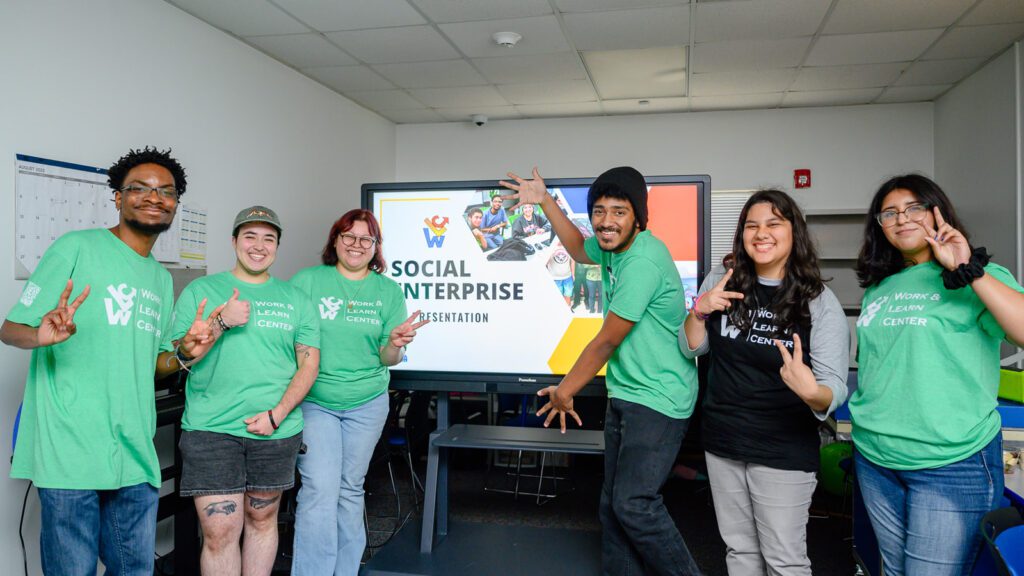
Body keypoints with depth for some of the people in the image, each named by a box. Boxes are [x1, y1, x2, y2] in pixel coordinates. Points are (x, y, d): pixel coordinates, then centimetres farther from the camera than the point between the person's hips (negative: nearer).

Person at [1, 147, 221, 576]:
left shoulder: (162, 279, 17)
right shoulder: (77, 248, -4)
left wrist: (184, 353, 1)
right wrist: (44, 335, -28)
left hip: (135, 455, 6)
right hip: (70, 453, -6)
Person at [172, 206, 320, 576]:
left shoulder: (295, 300, 8)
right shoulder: (200, 291, 4)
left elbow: (309, 363, 3)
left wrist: (277, 414, -10)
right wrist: (222, 322, -16)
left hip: (276, 432, 2)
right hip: (211, 429, -2)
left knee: (262, 521, 13)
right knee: (220, 532, -2)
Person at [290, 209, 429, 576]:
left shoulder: (389, 291, 4)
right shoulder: (307, 281, -2)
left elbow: (388, 360, 4)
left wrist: (395, 344, -18)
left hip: (367, 404, 2)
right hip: (314, 400, -2)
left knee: (351, 490, 12)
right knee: (320, 490, -9)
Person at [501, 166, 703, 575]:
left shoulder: (642, 262, -22)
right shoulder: (613, 247, 5)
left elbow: (606, 342, -18)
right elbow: (579, 250, 31)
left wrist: (565, 391, -6)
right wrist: (545, 201, 23)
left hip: (658, 400, -9)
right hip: (624, 396, 9)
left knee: (633, 504, -13)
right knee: (613, 505, 11)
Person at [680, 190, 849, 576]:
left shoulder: (820, 302, -12)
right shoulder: (720, 282, -2)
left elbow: (835, 390, -16)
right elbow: (690, 349, 7)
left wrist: (810, 390, -38)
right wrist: (700, 310, -12)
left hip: (784, 453, -4)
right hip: (721, 443, 4)